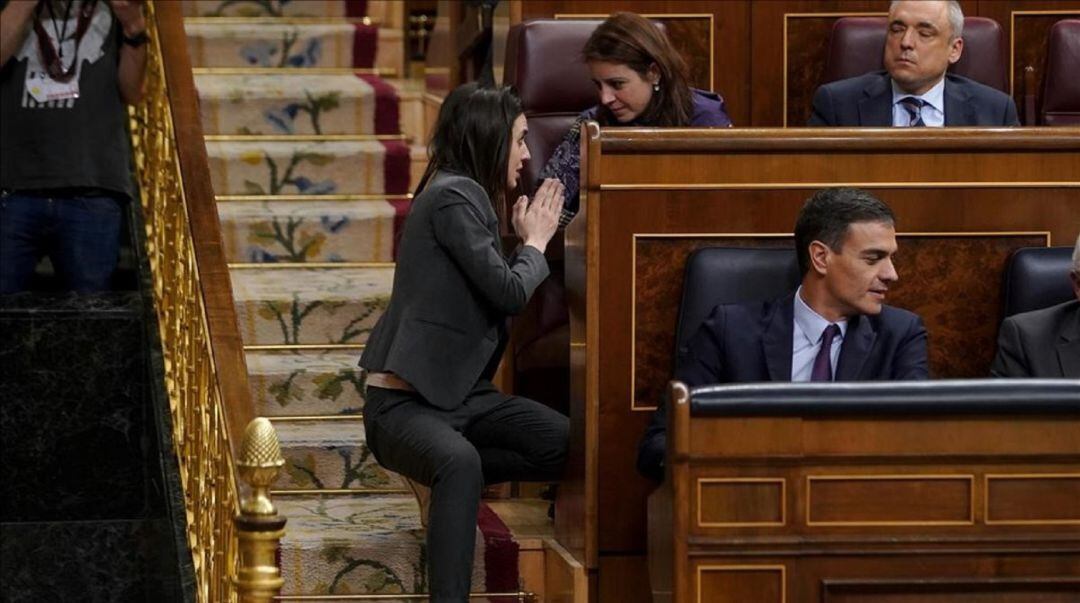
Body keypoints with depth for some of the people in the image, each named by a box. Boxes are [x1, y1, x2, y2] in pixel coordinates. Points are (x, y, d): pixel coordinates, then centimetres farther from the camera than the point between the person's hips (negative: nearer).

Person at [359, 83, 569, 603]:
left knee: (569, 444, -11)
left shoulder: (465, 195, 16)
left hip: (460, 394, 9)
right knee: (461, 462, -40)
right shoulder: (453, 197, -14)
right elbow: (509, 291, -15)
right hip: (403, 404, -9)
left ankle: (442, 478, 9)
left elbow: (496, 291, 19)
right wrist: (536, 242, 3)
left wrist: (526, 238, 12)